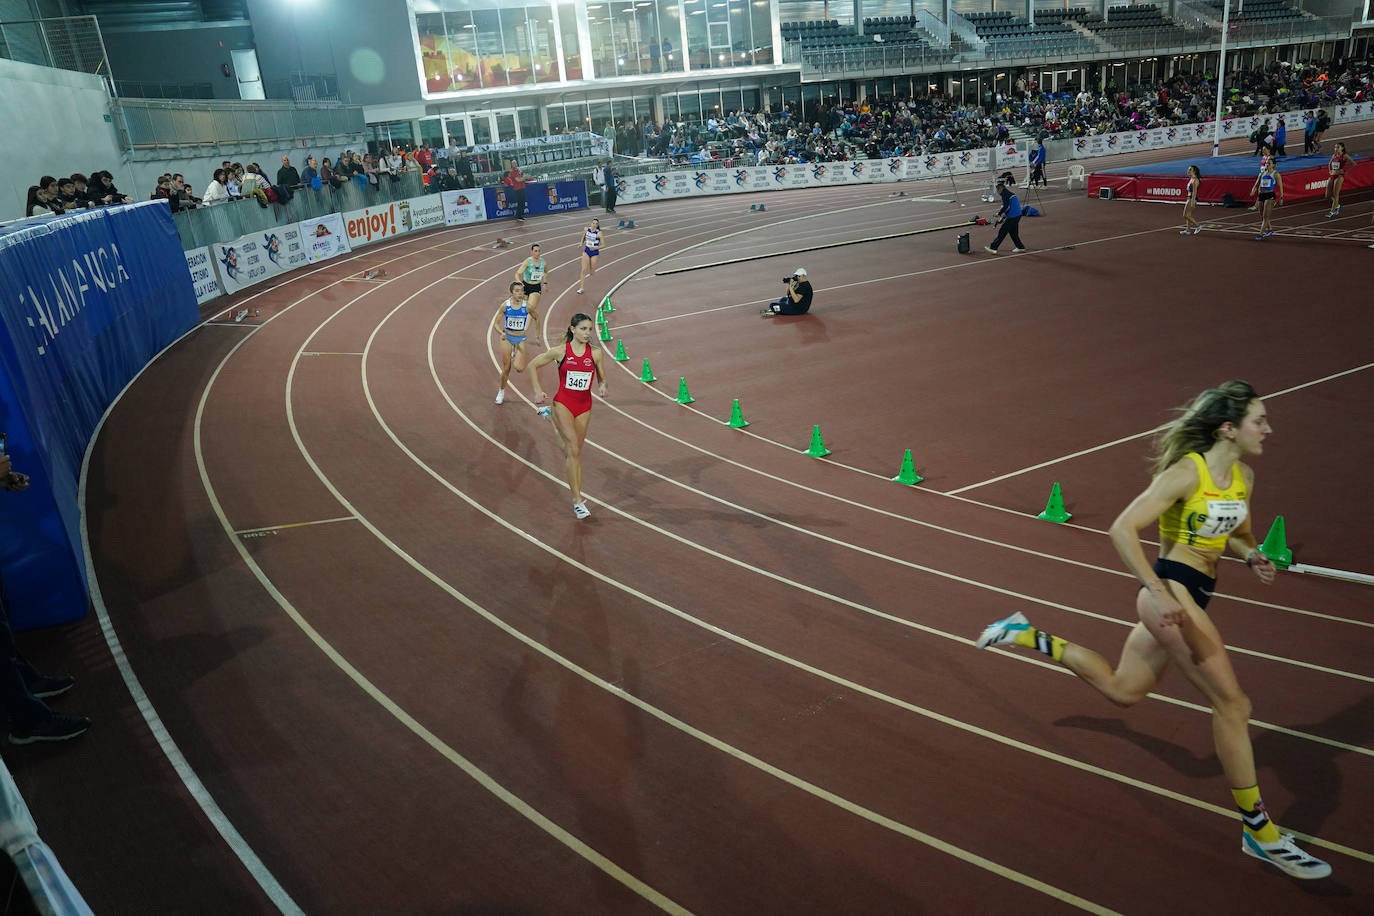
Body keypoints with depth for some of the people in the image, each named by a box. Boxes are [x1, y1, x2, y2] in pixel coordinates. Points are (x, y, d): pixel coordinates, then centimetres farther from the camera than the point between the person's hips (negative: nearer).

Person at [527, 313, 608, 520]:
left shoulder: (595, 353, 1)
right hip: (563, 403, -3)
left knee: (576, 452, 9)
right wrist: (537, 391, -1)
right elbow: (533, 365, 7)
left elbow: (602, 378, 12)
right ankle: (577, 500, -16)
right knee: (573, 449, -17)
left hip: (584, 406, 4)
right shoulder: (560, 352, -4)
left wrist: (602, 387, -12)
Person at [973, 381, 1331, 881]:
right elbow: (1123, 529, -19)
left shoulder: (1243, 477, 10)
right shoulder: (1186, 472, -15)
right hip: (1170, 589, -9)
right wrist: (1157, 592, -26)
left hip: (1193, 596, 9)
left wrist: (1251, 554, 3)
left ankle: (1028, 636, 27)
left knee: (1121, 688, 18)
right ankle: (1260, 831, 5)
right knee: (1232, 703, -8)